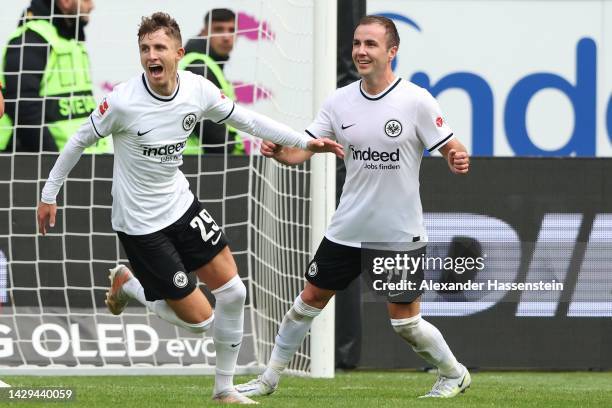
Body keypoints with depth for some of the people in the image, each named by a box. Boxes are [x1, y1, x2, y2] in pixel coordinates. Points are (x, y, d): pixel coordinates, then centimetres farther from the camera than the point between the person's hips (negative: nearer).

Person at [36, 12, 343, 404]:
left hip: (181, 203, 6)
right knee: (200, 320, -4)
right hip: (141, 224, -6)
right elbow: (80, 141, -9)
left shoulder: (198, 90, -9)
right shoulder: (123, 102, -24)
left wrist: (305, 141, 3)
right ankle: (126, 285, 22)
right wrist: (49, 194, -3)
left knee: (233, 292, 2)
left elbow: (247, 120, 6)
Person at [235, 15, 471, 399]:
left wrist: (459, 160, -33)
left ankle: (454, 374, 23)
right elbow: (301, 150, 0)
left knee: (405, 321, -1)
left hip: (400, 234, -4)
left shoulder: (416, 101, -12)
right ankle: (269, 378, 21)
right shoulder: (340, 101, 0)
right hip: (348, 229, 4)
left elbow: (452, 149, -9)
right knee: (310, 299, 8)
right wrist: (278, 151, -23)